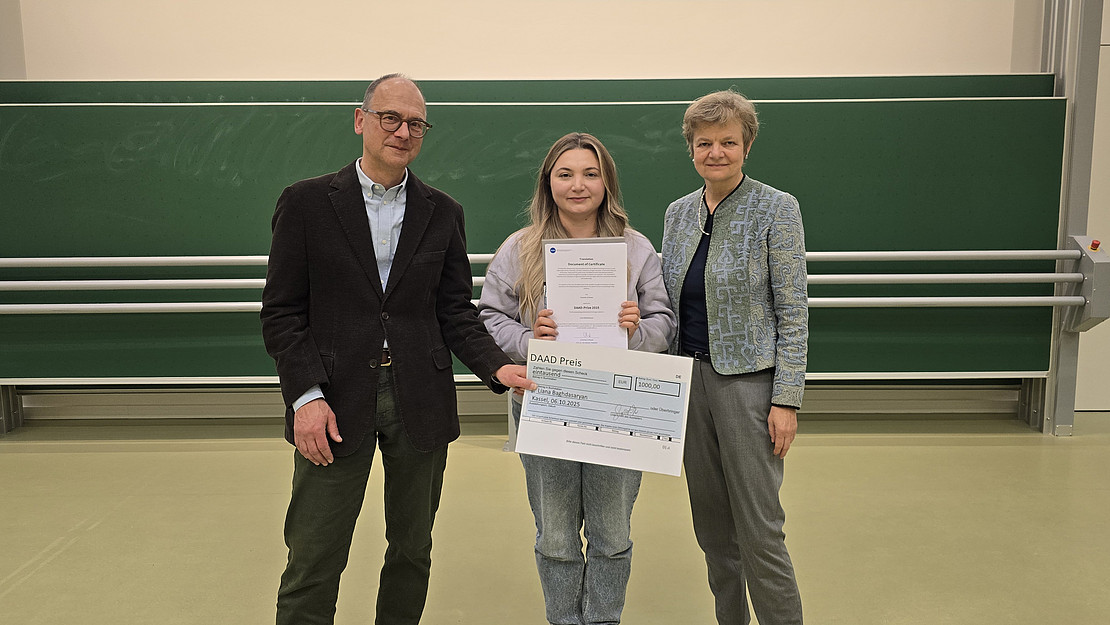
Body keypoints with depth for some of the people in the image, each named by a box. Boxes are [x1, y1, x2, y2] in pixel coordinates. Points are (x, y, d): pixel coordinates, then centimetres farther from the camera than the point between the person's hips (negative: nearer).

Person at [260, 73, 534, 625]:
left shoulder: (442, 213, 8)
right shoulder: (306, 202, 1)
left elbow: (454, 312, 7)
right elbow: (282, 312, -1)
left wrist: (497, 367, -9)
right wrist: (306, 395, -12)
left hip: (420, 404, 3)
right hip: (335, 401, -2)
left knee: (412, 550, 15)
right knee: (313, 564, 3)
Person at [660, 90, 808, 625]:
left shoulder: (776, 209, -7)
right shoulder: (678, 213, 9)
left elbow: (793, 312, -9)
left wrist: (787, 400, -13)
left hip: (748, 378, -5)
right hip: (688, 376, 6)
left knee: (758, 526, -3)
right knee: (710, 518, 14)